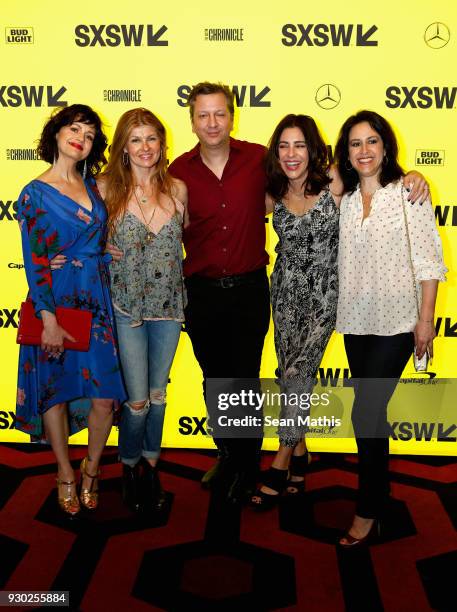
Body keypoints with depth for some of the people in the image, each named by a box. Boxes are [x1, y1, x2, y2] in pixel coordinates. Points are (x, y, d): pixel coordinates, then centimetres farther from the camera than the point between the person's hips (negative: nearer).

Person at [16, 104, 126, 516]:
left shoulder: (94, 186, 9)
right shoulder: (36, 193, -5)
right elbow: (34, 261, -10)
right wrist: (49, 319, -15)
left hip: (98, 301, 4)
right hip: (57, 301, -4)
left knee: (106, 394, 1)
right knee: (57, 391, 9)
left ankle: (92, 469, 25)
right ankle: (65, 474, 29)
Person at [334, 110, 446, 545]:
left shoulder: (408, 192, -6)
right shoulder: (346, 199, 7)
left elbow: (428, 259, -7)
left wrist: (426, 319, -11)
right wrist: (337, 312, 9)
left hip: (395, 323, -5)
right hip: (355, 322, 5)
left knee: (365, 413, -8)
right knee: (371, 412, 14)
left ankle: (368, 510, 10)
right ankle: (380, 494, 33)